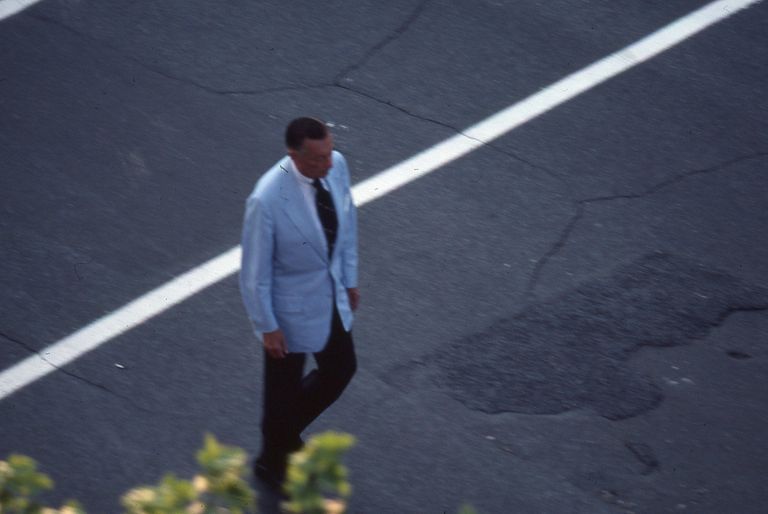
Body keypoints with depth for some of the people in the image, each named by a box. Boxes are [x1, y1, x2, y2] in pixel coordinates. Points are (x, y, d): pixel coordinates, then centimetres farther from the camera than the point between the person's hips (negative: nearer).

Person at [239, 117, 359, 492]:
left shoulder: (336, 165, -16)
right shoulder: (268, 200, -35)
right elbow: (254, 272, -23)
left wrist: (350, 279, 12)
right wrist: (267, 327, -14)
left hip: (332, 296, 7)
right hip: (291, 307, -7)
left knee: (341, 369, 23)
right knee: (284, 387, 16)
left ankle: (286, 430, 50)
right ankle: (272, 460, 44)